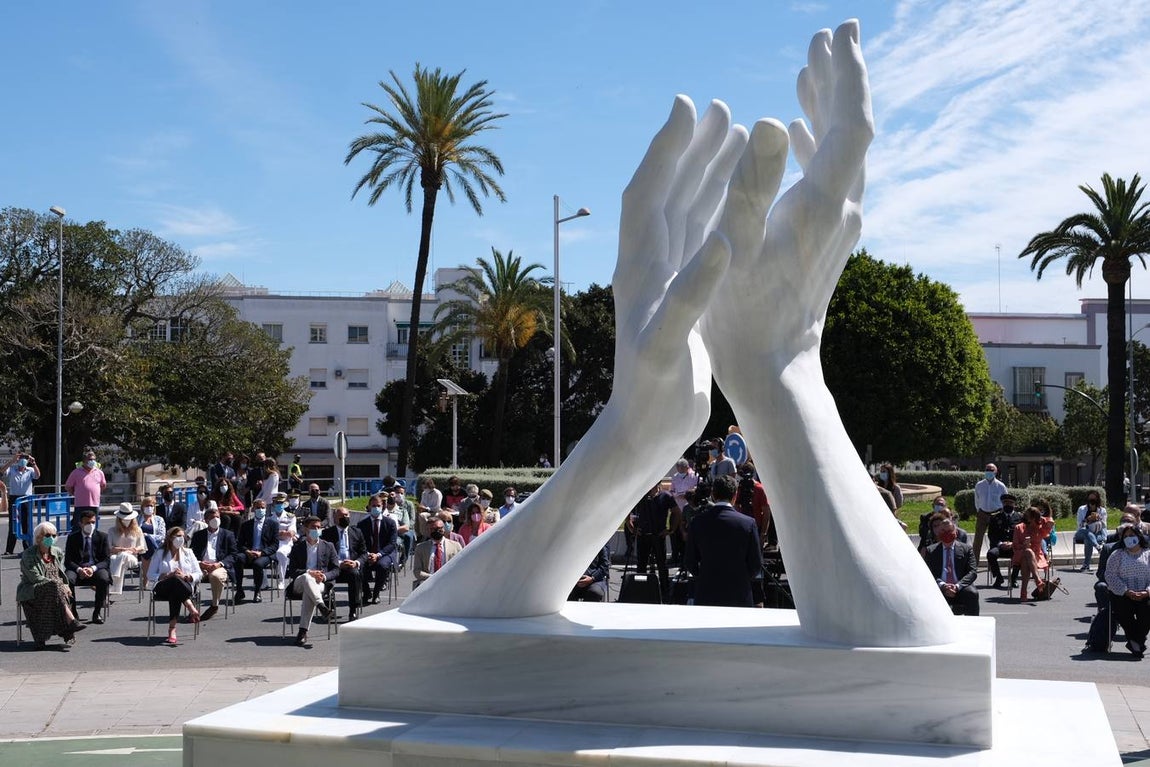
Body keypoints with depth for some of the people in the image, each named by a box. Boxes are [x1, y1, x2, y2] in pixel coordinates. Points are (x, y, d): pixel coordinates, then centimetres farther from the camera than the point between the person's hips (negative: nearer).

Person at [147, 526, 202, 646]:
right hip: (162, 589, -1)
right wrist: (168, 575, -11)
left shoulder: (188, 553, 23)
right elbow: (150, 576, 5)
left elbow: (199, 575, 14)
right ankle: (192, 609, -52)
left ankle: (172, 630, -46)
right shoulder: (160, 554, 17)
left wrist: (185, 576, -8)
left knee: (175, 592, -37)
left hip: (185, 587, 1)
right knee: (176, 581, -38)